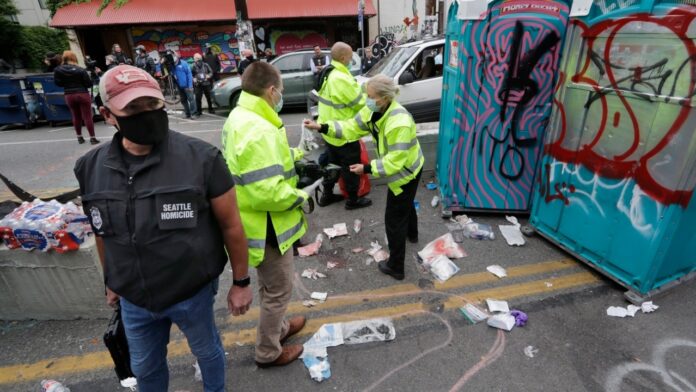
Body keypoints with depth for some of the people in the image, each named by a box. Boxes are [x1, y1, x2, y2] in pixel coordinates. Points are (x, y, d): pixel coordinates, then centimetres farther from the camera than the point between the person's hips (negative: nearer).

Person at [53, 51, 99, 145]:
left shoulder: (58, 70, -1)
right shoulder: (81, 70, -12)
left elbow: (58, 83, 5)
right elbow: (89, 84, -10)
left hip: (69, 96, 4)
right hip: (83, 94, -4)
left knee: (76, 117, 15)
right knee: (87, 116, -1)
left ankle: (79, 137, 22)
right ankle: (92, 138, -2)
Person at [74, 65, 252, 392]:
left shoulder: (200, 158, -22)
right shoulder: (91, 168, -8)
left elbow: (231, 225, -14)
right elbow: (102, 231, 8)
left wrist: (241, 282, -7)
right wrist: (111, 282, 18)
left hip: (193, 292, -3)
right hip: (134, 299, 4)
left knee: (207, 351, 24)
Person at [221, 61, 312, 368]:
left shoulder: (240, 117, 5)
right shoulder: (259, 131, -29)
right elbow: (268, 191, -33)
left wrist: (297, 155, 10)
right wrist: (302, 196, -16)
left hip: (255, 222, 10)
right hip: (266, 228, -10)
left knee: (270, 284, 28)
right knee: (278, 289, 11)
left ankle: (277, 327, 51)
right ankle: (268, 352, 32)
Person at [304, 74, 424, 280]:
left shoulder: (400, 124, -37)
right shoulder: (373, 110, -10)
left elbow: (395, 161, -35)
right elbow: (352, 127, -6)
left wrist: (367, 168, -33)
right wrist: (322, 127, -15)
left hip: (406, 171, -10)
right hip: (403, 168, 10)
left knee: (394, 218, 0)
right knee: (405, 204, 33)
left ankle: (395, 266, 15)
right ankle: (411, 233, 62)